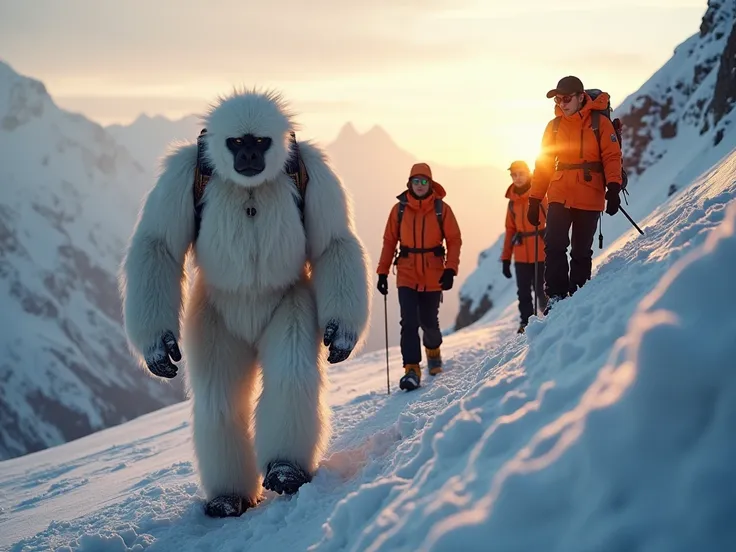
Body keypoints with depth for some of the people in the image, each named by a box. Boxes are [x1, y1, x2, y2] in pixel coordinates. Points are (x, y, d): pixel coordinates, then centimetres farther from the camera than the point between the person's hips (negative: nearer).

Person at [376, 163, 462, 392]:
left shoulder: (441, 209, -3)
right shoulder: (399, 209, 0)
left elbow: (454, 240, -2)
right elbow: (389, 241, 3)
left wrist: (450, 269, -12)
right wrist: (382, 272, 1)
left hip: (433, 276, 0)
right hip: (407, 276, 0)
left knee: (429, 321, 9)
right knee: (409, 322, -10)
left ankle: (433, 351, 40)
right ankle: (412, 370, -8)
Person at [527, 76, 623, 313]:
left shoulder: (600, 123, -1)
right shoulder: (554, 126, 9)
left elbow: (612, 157, -5)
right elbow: (543, 164, 12)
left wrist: (613, 189, -18)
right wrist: (535, 200, 9)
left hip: (589, 200, -2)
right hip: (559, 197, 2)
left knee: (581, 251, 4)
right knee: (554, 246, -10)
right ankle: (556, 296, -5)